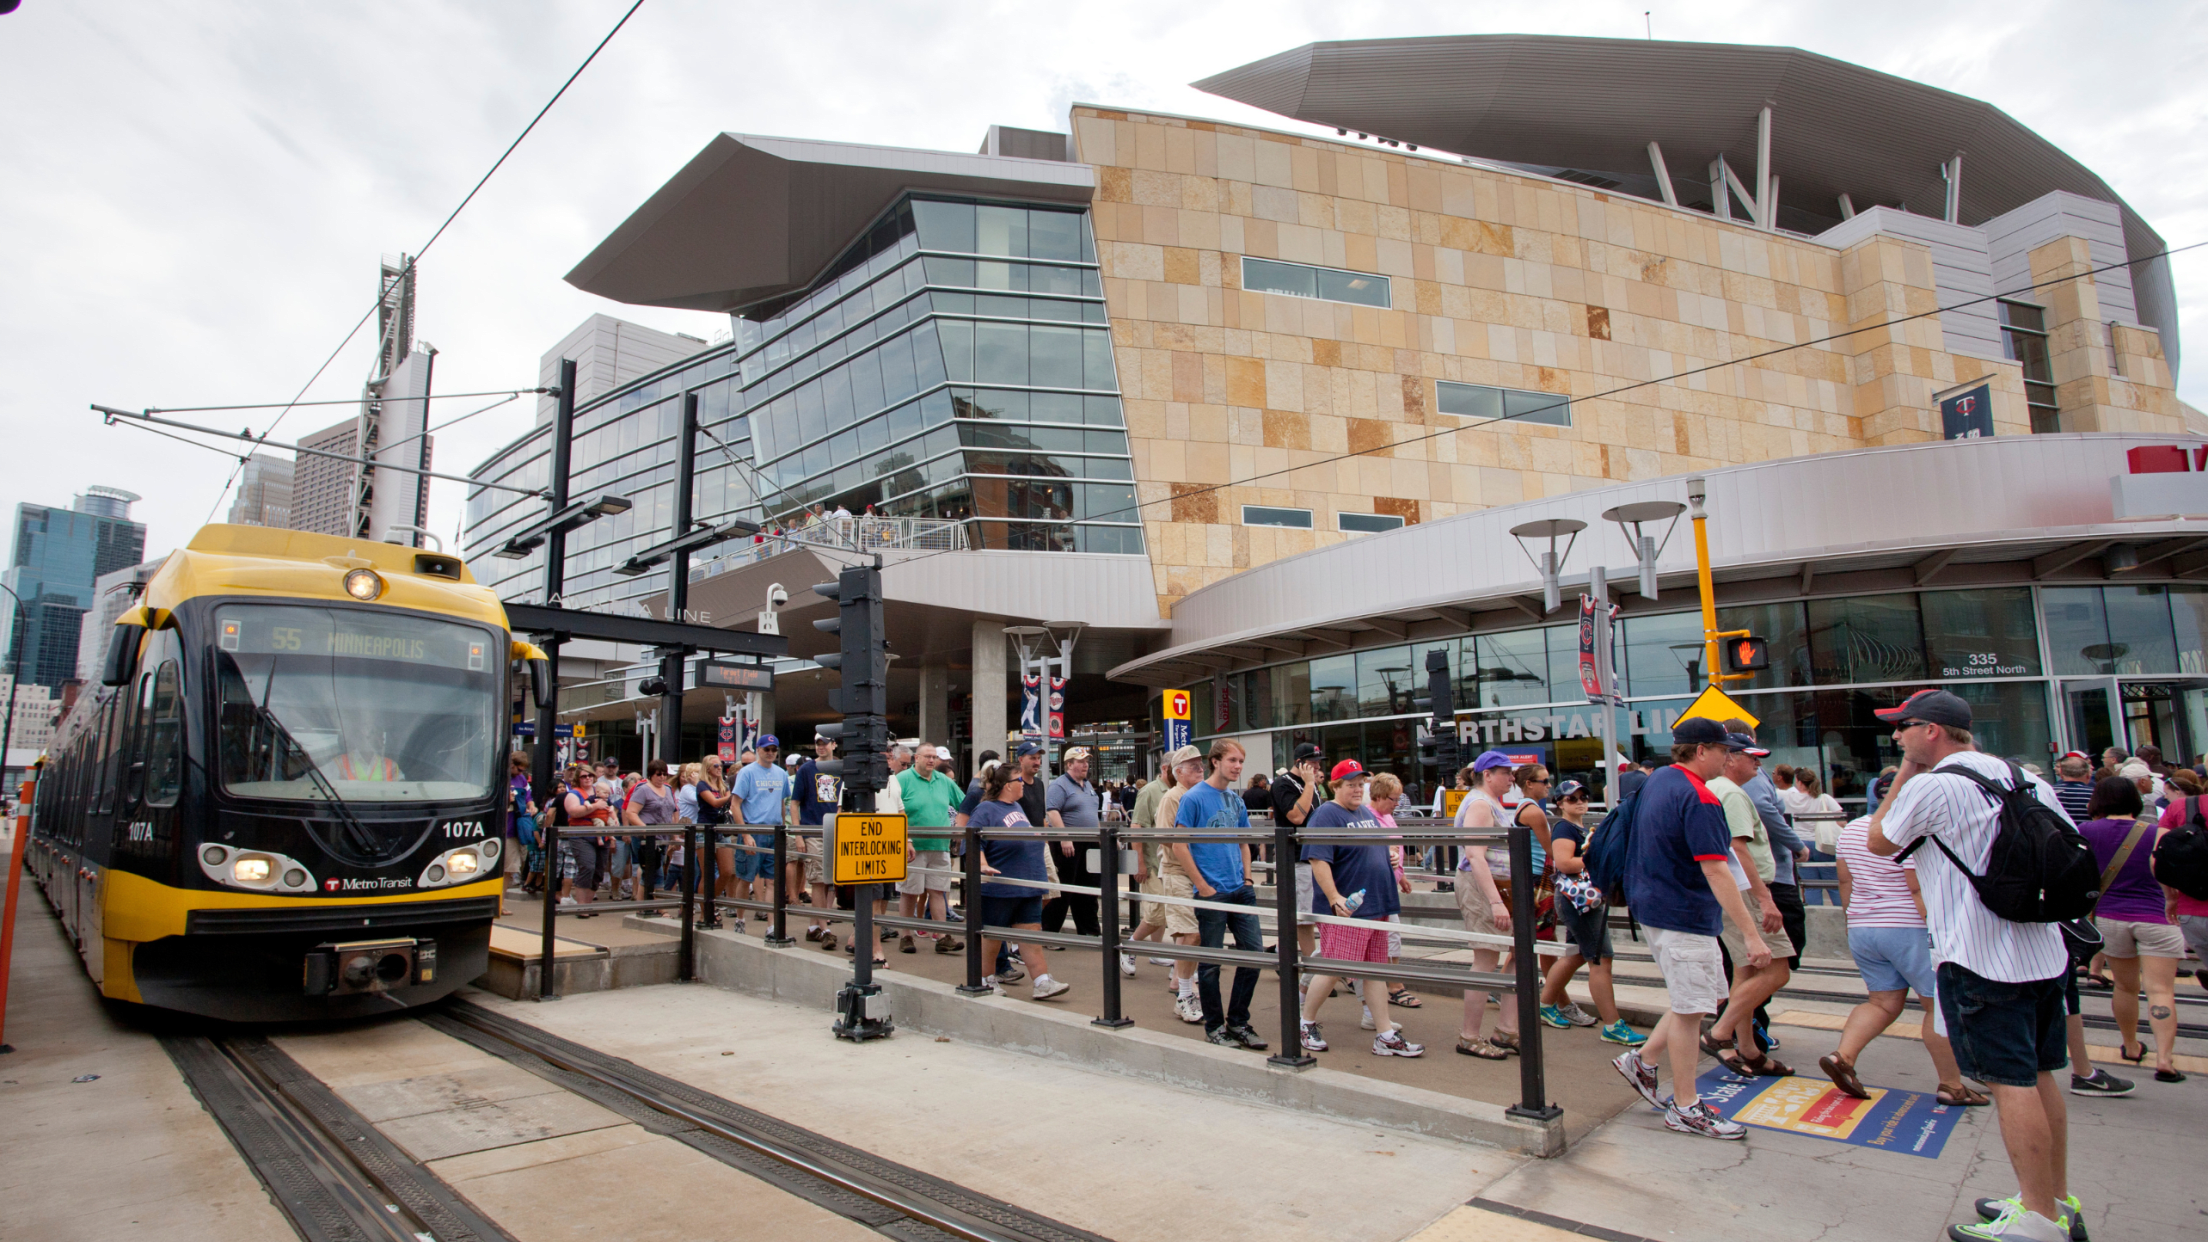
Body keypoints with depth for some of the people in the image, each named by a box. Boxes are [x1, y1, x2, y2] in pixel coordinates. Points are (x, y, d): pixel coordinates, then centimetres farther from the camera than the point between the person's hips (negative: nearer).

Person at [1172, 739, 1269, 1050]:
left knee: (1254, 952, 6)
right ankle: (1214, 1027, 19)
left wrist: (1247, 879, 8)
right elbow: (1179, 847, -11)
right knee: (1211, 961, 3)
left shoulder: (1236, 800, 11)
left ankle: (1238, 1022, 22)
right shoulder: (1193, 797, -9)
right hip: (1211, 893, -6)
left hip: (1241, 891, 6)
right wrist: (1203, 887, -12)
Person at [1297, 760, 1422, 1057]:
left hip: (1375, 907, 8)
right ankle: (1306, 1024, 15)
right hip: (1344, 908, -8)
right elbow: (1318, 861, -20)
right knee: (1333, 968, -3)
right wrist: (1335, 898, -26)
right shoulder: (1326, 815, -12)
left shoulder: (1367, 813, 15)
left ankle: (1386, 1035, 16)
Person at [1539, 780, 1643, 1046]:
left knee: (1574, 956, 18)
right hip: (1578, 899, -10)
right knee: (1600, 960, -9)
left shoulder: (1582, 827, 16)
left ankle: (1547, 1004, 31)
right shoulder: (1564, 828, -14)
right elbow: (1564, 863, -27)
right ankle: (1612, 1027, -5)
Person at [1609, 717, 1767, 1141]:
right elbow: (1715, 871, -25)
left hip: (1655, 905, 10)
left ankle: (1643, 1060, 22)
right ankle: (1685, 1108, 11)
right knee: (1689, 1010, 0)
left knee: (1705, 997, 18)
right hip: (1683, 915, -10)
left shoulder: (1657, 781, 10)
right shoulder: (1699, 798, -20)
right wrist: (1752, 934, -24)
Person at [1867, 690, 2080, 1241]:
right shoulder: (2027, 779, 10)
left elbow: (1879, 842, -1)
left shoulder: (1932, 786, -14)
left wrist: (1904, 773, 3)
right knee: (2038, 1076, 17)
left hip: (1981, 961, -9)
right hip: (2045, 953, 9)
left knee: (2011, 1082, -2)